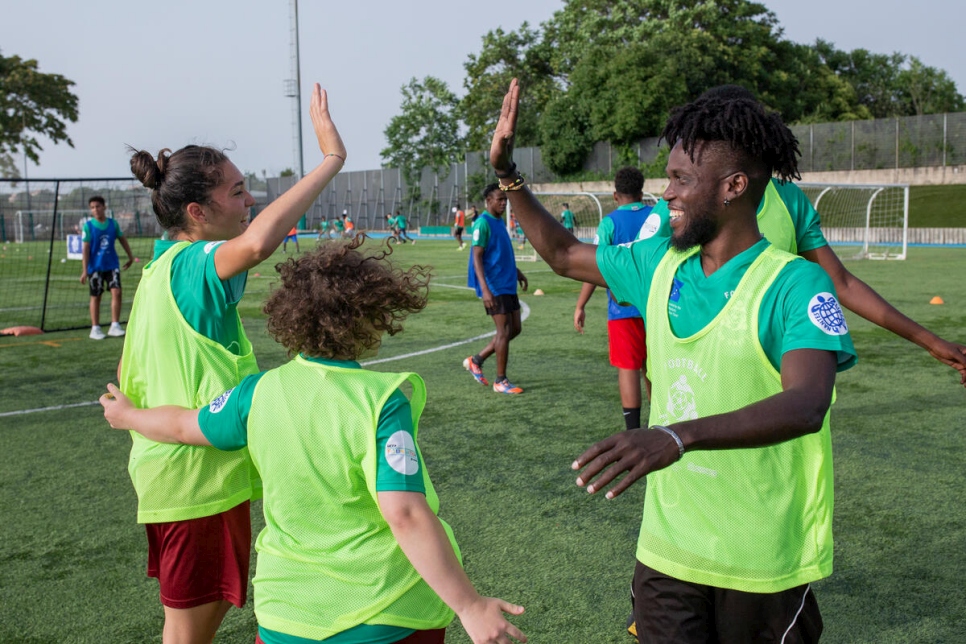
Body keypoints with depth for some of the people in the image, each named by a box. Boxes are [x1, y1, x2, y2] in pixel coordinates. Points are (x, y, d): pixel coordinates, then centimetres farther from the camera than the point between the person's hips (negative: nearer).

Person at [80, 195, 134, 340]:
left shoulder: (113, 223, 2)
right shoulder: (88, 226, -6)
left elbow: (122, 239, 17)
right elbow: (85, 249, -7)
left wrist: (130, 256, 24)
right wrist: (84, 270, -11)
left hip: (112, 264, 2)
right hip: (95, 267, -2)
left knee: (116, 292, -11)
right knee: (96, 297, 6)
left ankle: (115, 326, -5)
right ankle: (95, 329, 14)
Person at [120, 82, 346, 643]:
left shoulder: (162, 266, 9)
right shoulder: (194, 264, -19)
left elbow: (127, 375, 16)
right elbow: (257, 243, -44)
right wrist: (331, 159, -38)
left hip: (165, 466, 9)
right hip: (199, 477, -9)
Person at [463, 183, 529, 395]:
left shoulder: (500, 221, 14)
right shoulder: (483, 223, -14)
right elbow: (477, 258, -19)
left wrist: (516, 271, 24)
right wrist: (485, 289, -25)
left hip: (508, 284, 9)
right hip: (494, 287, -9)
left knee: (515, 328, 11)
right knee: (504, 330, -5)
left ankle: (476, 361, 22)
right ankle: (500, 381, 6)